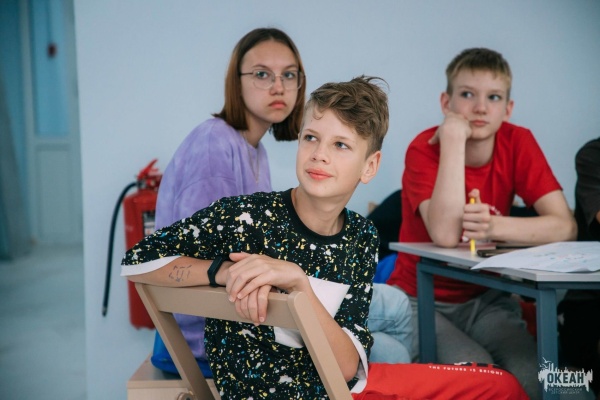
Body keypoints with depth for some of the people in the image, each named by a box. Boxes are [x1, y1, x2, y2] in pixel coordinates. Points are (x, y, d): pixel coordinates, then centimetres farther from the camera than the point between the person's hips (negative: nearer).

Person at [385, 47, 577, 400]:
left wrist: (495, 227, -32)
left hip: (487, 298, 3)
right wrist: (454, 137, -30)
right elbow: (445, 235, -32)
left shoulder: (518, 142, -7)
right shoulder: (425, 148, -16)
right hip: (424, 300, -2)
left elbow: (565, 226, -15)